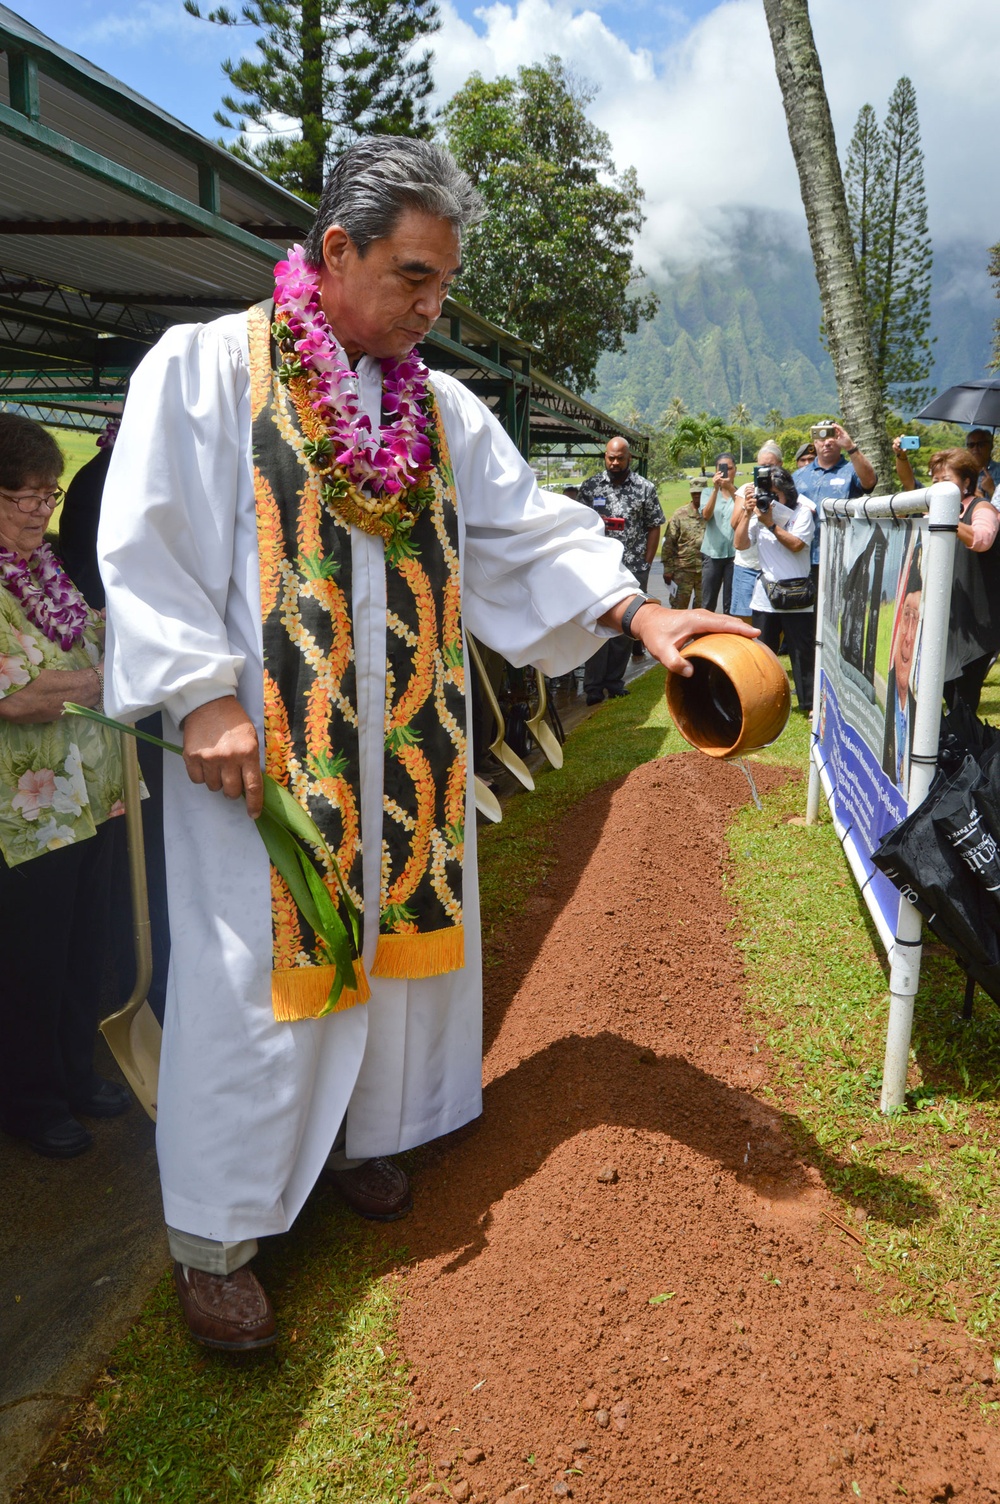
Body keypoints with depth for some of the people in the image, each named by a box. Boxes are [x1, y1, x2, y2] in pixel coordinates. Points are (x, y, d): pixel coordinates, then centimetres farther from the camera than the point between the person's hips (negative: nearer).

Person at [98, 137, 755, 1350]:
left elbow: (528, 531, 7)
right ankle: (212, 1236, 16)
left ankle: (358, 1136, 37)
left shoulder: (440, 408, 10)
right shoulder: (203, 367, -4)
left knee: (391, 930, 14)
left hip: (402, 747, 6)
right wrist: (201, 697, -17)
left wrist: (641, 613, -7)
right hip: (258, 745, -5)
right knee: (251, 971, -1)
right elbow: (145, 545, -9)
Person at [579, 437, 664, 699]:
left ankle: (615, 680, 17)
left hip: (633, 568, 1)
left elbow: (654, 527, 5)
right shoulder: (590, 486, 4)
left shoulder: (645, 488, 3)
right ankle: (593, 685, 0)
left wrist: (646, 564, 0)